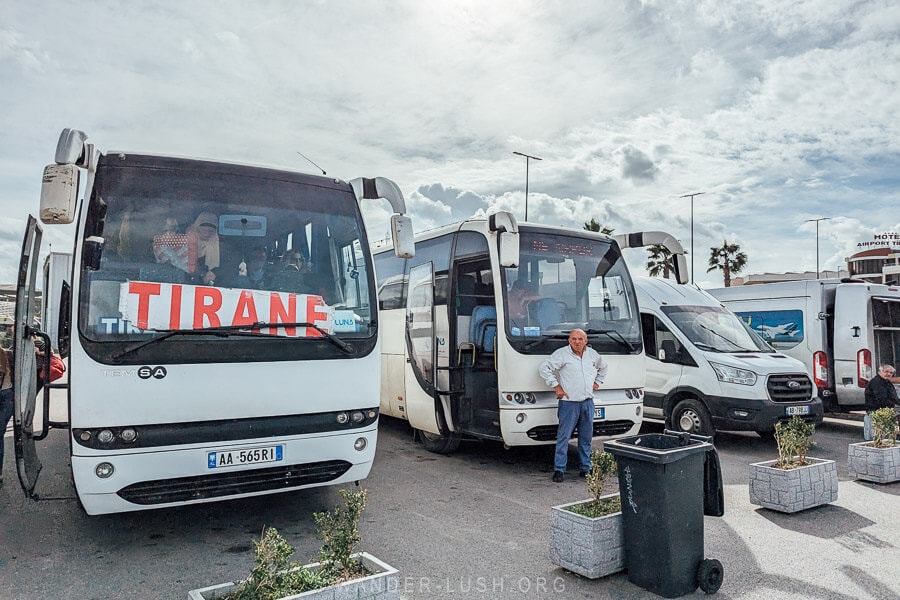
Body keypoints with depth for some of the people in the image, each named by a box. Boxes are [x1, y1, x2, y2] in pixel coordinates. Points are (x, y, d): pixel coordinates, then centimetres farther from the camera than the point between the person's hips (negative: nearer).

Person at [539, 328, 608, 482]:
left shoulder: (592, 354, 11)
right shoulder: (562, 354, -7)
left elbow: (604, 366, 30)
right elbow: (544, 368, -11)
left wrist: (597, 382, 18)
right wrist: (556, 386, -11)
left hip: (588, 402, 5)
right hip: (569, 402, -5)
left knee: (586, 437, 12)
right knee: (564, 436, -5)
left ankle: (585, 468, 22)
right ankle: (559, 469, 2)